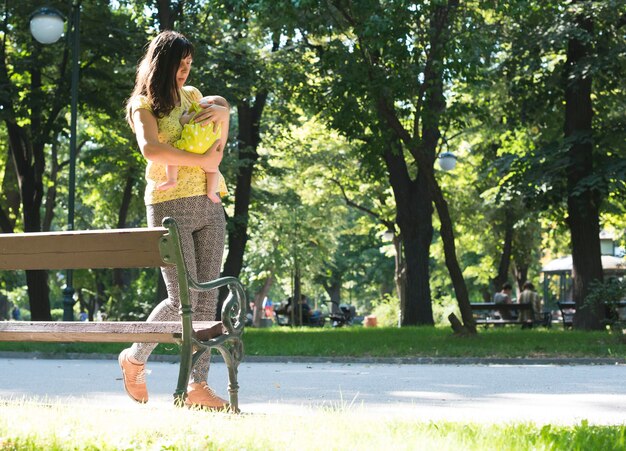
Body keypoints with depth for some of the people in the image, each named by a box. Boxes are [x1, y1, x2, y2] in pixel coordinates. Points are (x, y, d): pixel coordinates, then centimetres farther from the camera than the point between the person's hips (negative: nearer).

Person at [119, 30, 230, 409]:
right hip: (170, 207, -6)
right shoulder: (143, 104, -1)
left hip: (208, 207, 6)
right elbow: (151, 148, -18)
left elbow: (223, 106, 35)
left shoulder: (191, 95, 17)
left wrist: (222, 110, 11)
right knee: (183, 299, -10)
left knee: (208, 299, -1)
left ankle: (198, 386, 0)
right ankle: (135, 358, 14)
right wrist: (201, 162, -16)